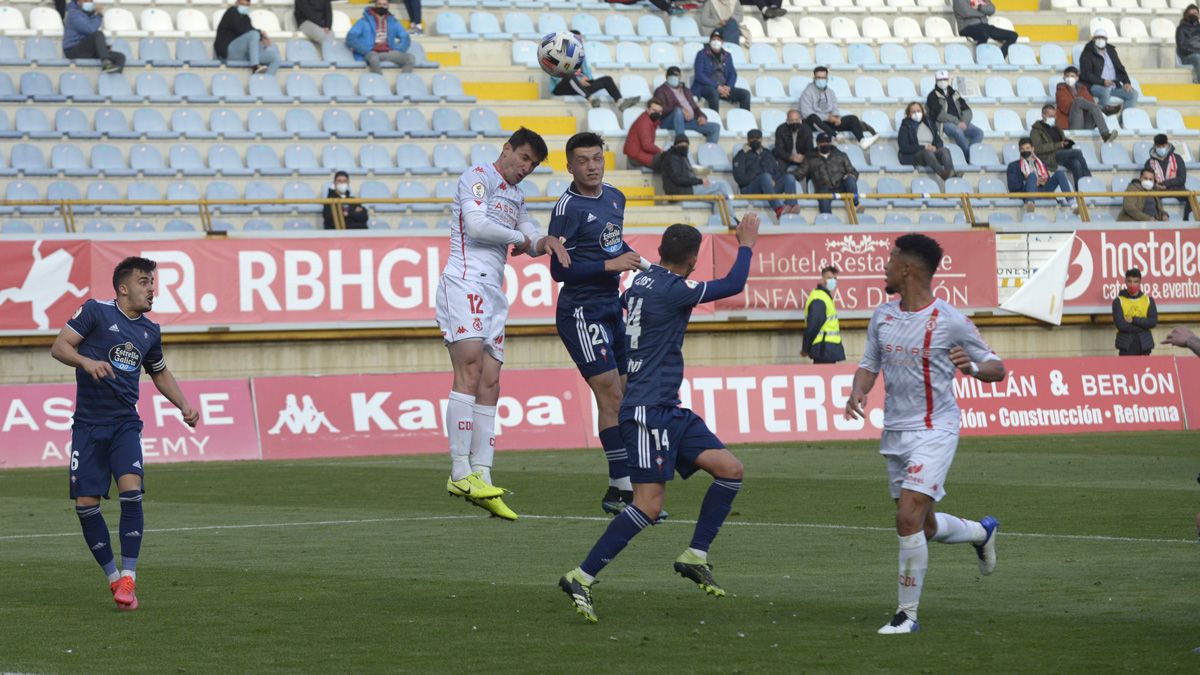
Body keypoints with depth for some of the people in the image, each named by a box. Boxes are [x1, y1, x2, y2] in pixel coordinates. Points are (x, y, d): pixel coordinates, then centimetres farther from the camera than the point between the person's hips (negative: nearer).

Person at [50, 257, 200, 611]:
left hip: (125, 423, 2)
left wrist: (184, 406, 15)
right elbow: (59, 347, -6)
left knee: (131, 490, -20)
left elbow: (160, 373, 29)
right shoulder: (95, 311, -2)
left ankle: (128, 578, -16)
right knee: (85, 503, -5)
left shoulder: (150, 331, 12)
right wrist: (87, 362, -25)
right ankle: (113, 577, 13)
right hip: (88, 423, -2)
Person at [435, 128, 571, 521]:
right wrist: (518, 237, 0)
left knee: (490, 384, 1)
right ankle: (460, 473, -25)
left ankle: (482, 477, 0)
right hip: (465, 280, -9)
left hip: (493, 293, 9)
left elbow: (531, 242, 34)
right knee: (470, 367, -21)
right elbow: (476, 225, -14)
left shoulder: (516, 196, 26)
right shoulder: (478, 177, 0)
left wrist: (544, 242, 9)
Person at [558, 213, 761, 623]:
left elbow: (618, 302, 32)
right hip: (647, 409, -10)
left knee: (731, 469, 5)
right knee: (649, 505, -15)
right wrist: (746, 244, 6)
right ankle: (581, 578, -13)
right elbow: (734, 284, -10)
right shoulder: (672, 290, -15)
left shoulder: (644, 280, 11)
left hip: (668, 410, 10)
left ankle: (695, 557, 10)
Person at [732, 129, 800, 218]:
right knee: (766, 176, -36)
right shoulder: (742, 155, 16)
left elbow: (779, 172, 18)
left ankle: (791, 205, -50)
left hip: (771, 187, 4)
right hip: (750, 188, -4)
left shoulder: (767, 154, 29)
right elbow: (739, 177, 0)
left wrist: (774, 180, -5)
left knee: (789, 177, -22)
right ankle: (778, 208, -58)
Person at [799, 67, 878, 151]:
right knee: (812, 118, -40)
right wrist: (827, 117, -20)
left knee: (852, 118, -7)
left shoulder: (830, 92, 16)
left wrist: (837, 117, -13)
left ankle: (861, 140, -32)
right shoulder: (808, 92, -4)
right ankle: (835, 136, -56)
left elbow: (835, 109, 12)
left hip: (828, 123, 6)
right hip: (813, 124, -6)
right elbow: (806, 113, -16)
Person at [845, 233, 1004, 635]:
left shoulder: (950, 322, -11)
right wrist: (857, 391, -5)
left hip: (934, 431, -7)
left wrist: (972, 366, -26)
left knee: (909, 517, -19)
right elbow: (870, 365, 17)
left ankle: (908, 614, -8)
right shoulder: (882, 316, 6)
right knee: (924, 527, 15)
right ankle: (983, 532, 47)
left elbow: (996, 368, -4)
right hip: (894, 432, 7)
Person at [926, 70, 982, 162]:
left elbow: (967, 110, 15)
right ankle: (969, 157, -30)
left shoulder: (955, 94, 21)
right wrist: (957, 122, -15)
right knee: (958, 131, -37)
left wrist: (964, 122, -7)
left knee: (979, 132, -18)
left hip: (960, 123, 6)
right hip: (944, 124, -6)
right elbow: (940, 114, -9)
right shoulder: (933, 96, 4)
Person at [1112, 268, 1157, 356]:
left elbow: (1153, 322, -4)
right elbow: (1120, 324, -11)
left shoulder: (1148, 300, 8)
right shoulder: (1118, 301, 1)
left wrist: (1134, 320, -13)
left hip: (1144, 345, 3)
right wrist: (1142, 326, -9)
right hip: (1126, 345, -2)